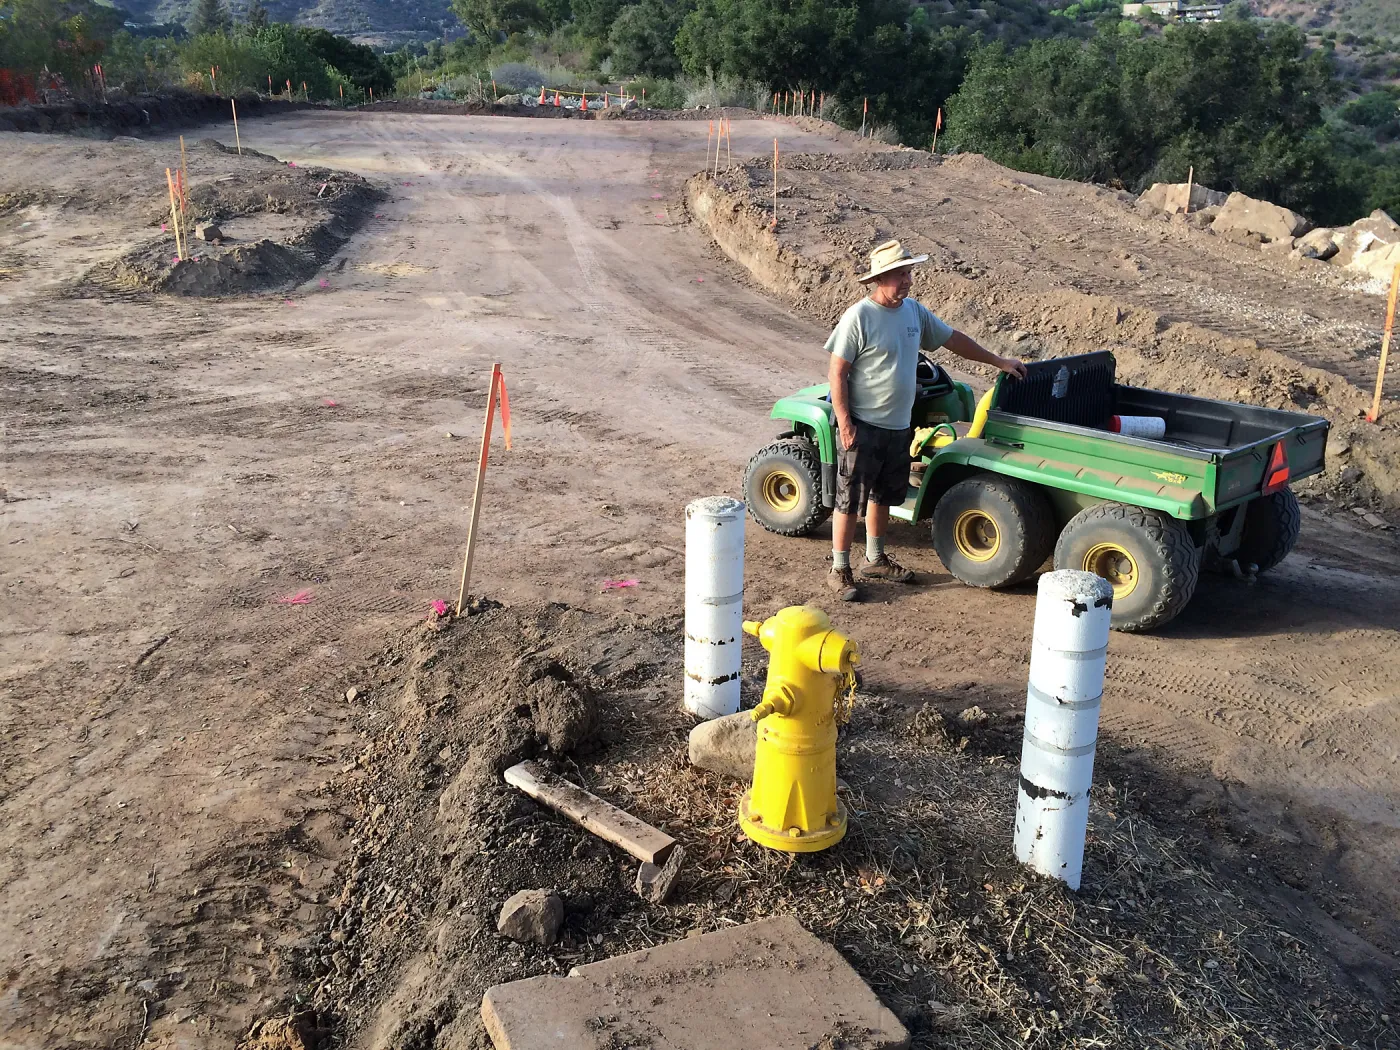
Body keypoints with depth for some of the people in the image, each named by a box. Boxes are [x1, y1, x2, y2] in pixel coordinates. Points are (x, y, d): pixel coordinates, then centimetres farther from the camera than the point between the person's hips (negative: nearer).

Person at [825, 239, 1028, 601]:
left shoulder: (914, 311, 6)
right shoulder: (858, 317, -16)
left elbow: (953, 338, 18)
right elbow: (837, 373, -15)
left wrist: (998, 361, 19)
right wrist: (844, 423, -19)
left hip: (899, 426, 7)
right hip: (862, 427, -7)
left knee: (884, 496, 19)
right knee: (849, 499, 0)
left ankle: (875, 559, 35)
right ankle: (839, 570, 10)